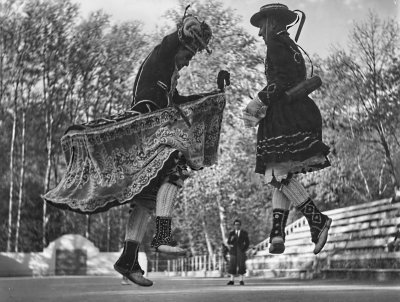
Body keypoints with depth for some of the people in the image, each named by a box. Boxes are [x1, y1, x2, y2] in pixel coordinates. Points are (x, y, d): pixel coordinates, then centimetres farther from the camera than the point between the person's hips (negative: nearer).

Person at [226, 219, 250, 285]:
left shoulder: (244, 233, 4)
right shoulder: (231, 233, 8)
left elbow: (247, 243, 5)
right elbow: (228, 242, 6)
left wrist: (244, 250, -6)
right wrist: (230, 245, -16)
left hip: (241, 251, -2)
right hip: (233, 251, 2)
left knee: (241, 266, -4)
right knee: (232, 265, -2)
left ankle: (241, 281, 0)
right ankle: (232, 280, -1)